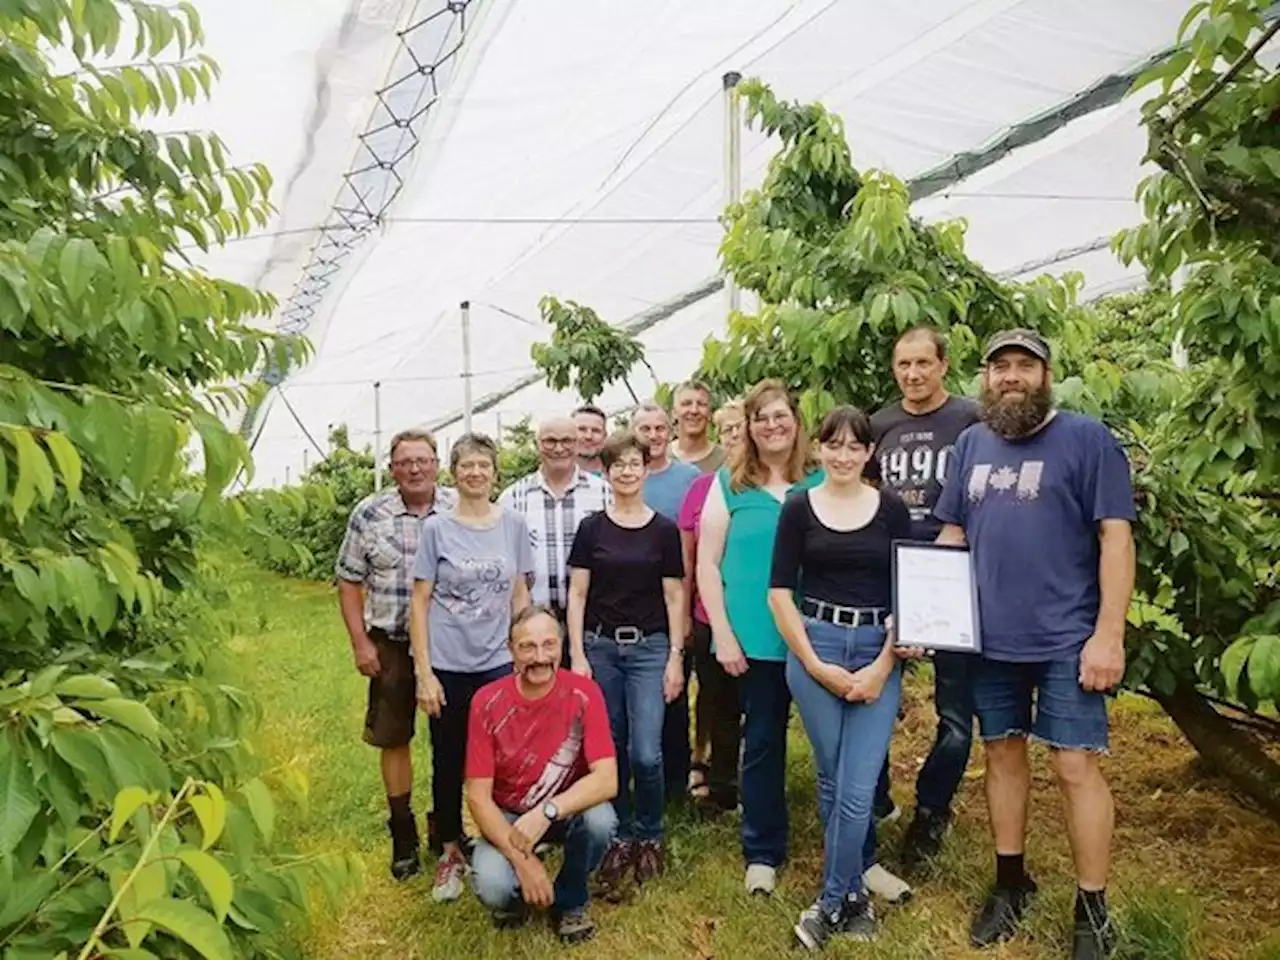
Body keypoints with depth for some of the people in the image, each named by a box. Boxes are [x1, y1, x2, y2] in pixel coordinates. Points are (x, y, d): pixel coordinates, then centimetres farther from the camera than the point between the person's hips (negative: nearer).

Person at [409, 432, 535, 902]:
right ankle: (450, 854, 28)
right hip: (448, 666, -1)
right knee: (449, 762, 10)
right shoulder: (436, 528, -2)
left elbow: (519, 595, 10)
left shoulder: (513, 525, 3)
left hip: (499, 663, 1)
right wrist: (423, 673, -7)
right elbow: (420, 603, -2)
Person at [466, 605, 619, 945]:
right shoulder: (488, 701, -18)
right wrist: (521, 858, -25)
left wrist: (547, 811, -39)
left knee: (601, 820, -32)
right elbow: (478, 795, -16)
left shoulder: (583, 694, -19)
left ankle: (570, 900, 1)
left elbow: (607, 780, -25)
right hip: (507, 815, 0)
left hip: (567, 809, 1)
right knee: (493, 887, -28)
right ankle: (514, 894, 13)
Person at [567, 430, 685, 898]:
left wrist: (676, 657, -1)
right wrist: (577, 654, -4)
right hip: (600, 646, 1)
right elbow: (577, 594, 3)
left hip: (649, 648, -1)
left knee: (646, 753, -6)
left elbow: (674, 597, 3)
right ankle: (619, 837, 25)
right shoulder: (591, 528, 3)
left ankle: (648, 837, 18)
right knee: (609, 749, 7)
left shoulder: (664, 530, 1)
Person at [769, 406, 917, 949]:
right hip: (813, 648, 0)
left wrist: (882, 667, -7)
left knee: (857, 790, -3)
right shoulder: (798, 508, 3)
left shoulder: (892, 510, 3)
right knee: (831, 781, 8)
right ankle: (853, 893, 29)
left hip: (879, 654, 0)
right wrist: (815, 665, -5)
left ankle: (831, 903, 15)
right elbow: (779, 593, 0)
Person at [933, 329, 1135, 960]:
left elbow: (1116, 538, -10)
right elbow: (951, 534, 13)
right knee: (1002, 755, 14)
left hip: (1067, 639, -5)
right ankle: (1010, 883, 32)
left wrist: (1108, 634, -15)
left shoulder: (1087, 440, -7)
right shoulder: (971, 444, 8)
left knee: (1075, 767, 0)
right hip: (990, 638, 5)